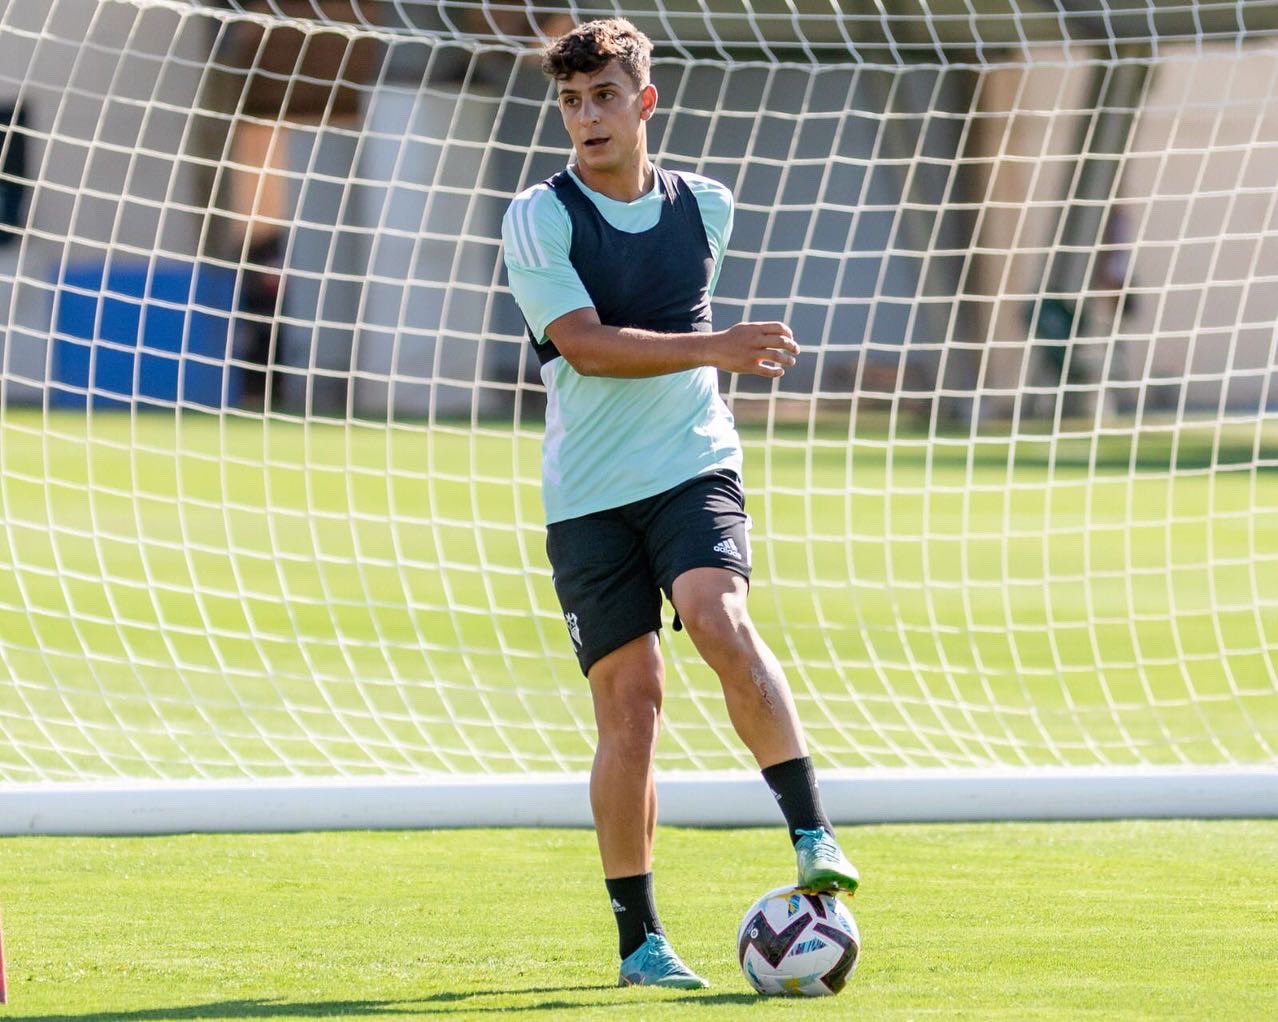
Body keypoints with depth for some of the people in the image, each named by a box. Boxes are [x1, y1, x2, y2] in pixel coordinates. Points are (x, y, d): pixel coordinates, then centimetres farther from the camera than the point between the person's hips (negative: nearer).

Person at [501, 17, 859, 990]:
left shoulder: (706, 207, 7)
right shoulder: (538, 218, -5)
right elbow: (587, 345, -17)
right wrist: (714, 347, -25)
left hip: (694, 466, 1)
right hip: (587, 494, -1)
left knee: (718, 617, -27)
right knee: (630, 700, -3)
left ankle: (815, 835, -26)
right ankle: (639, 937, 7)